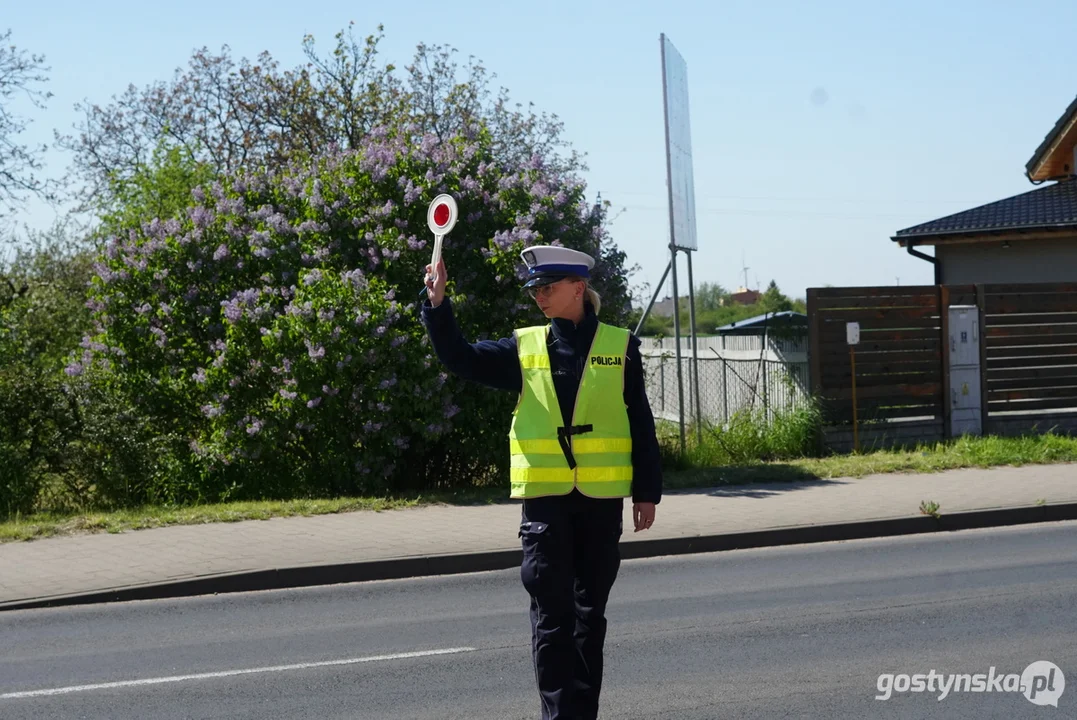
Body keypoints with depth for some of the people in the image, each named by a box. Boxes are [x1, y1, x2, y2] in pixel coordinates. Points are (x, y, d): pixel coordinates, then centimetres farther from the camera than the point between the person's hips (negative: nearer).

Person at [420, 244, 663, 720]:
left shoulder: (619, 346, 2)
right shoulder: (525, 347, 6)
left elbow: (641, 425, 3)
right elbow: (460, 359, 3)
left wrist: (647, 492, 2)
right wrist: (437, 306, -11)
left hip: (601, 498, 0)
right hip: (545, 497, 0)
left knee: (590, 611, 11)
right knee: (551, 614, -1)